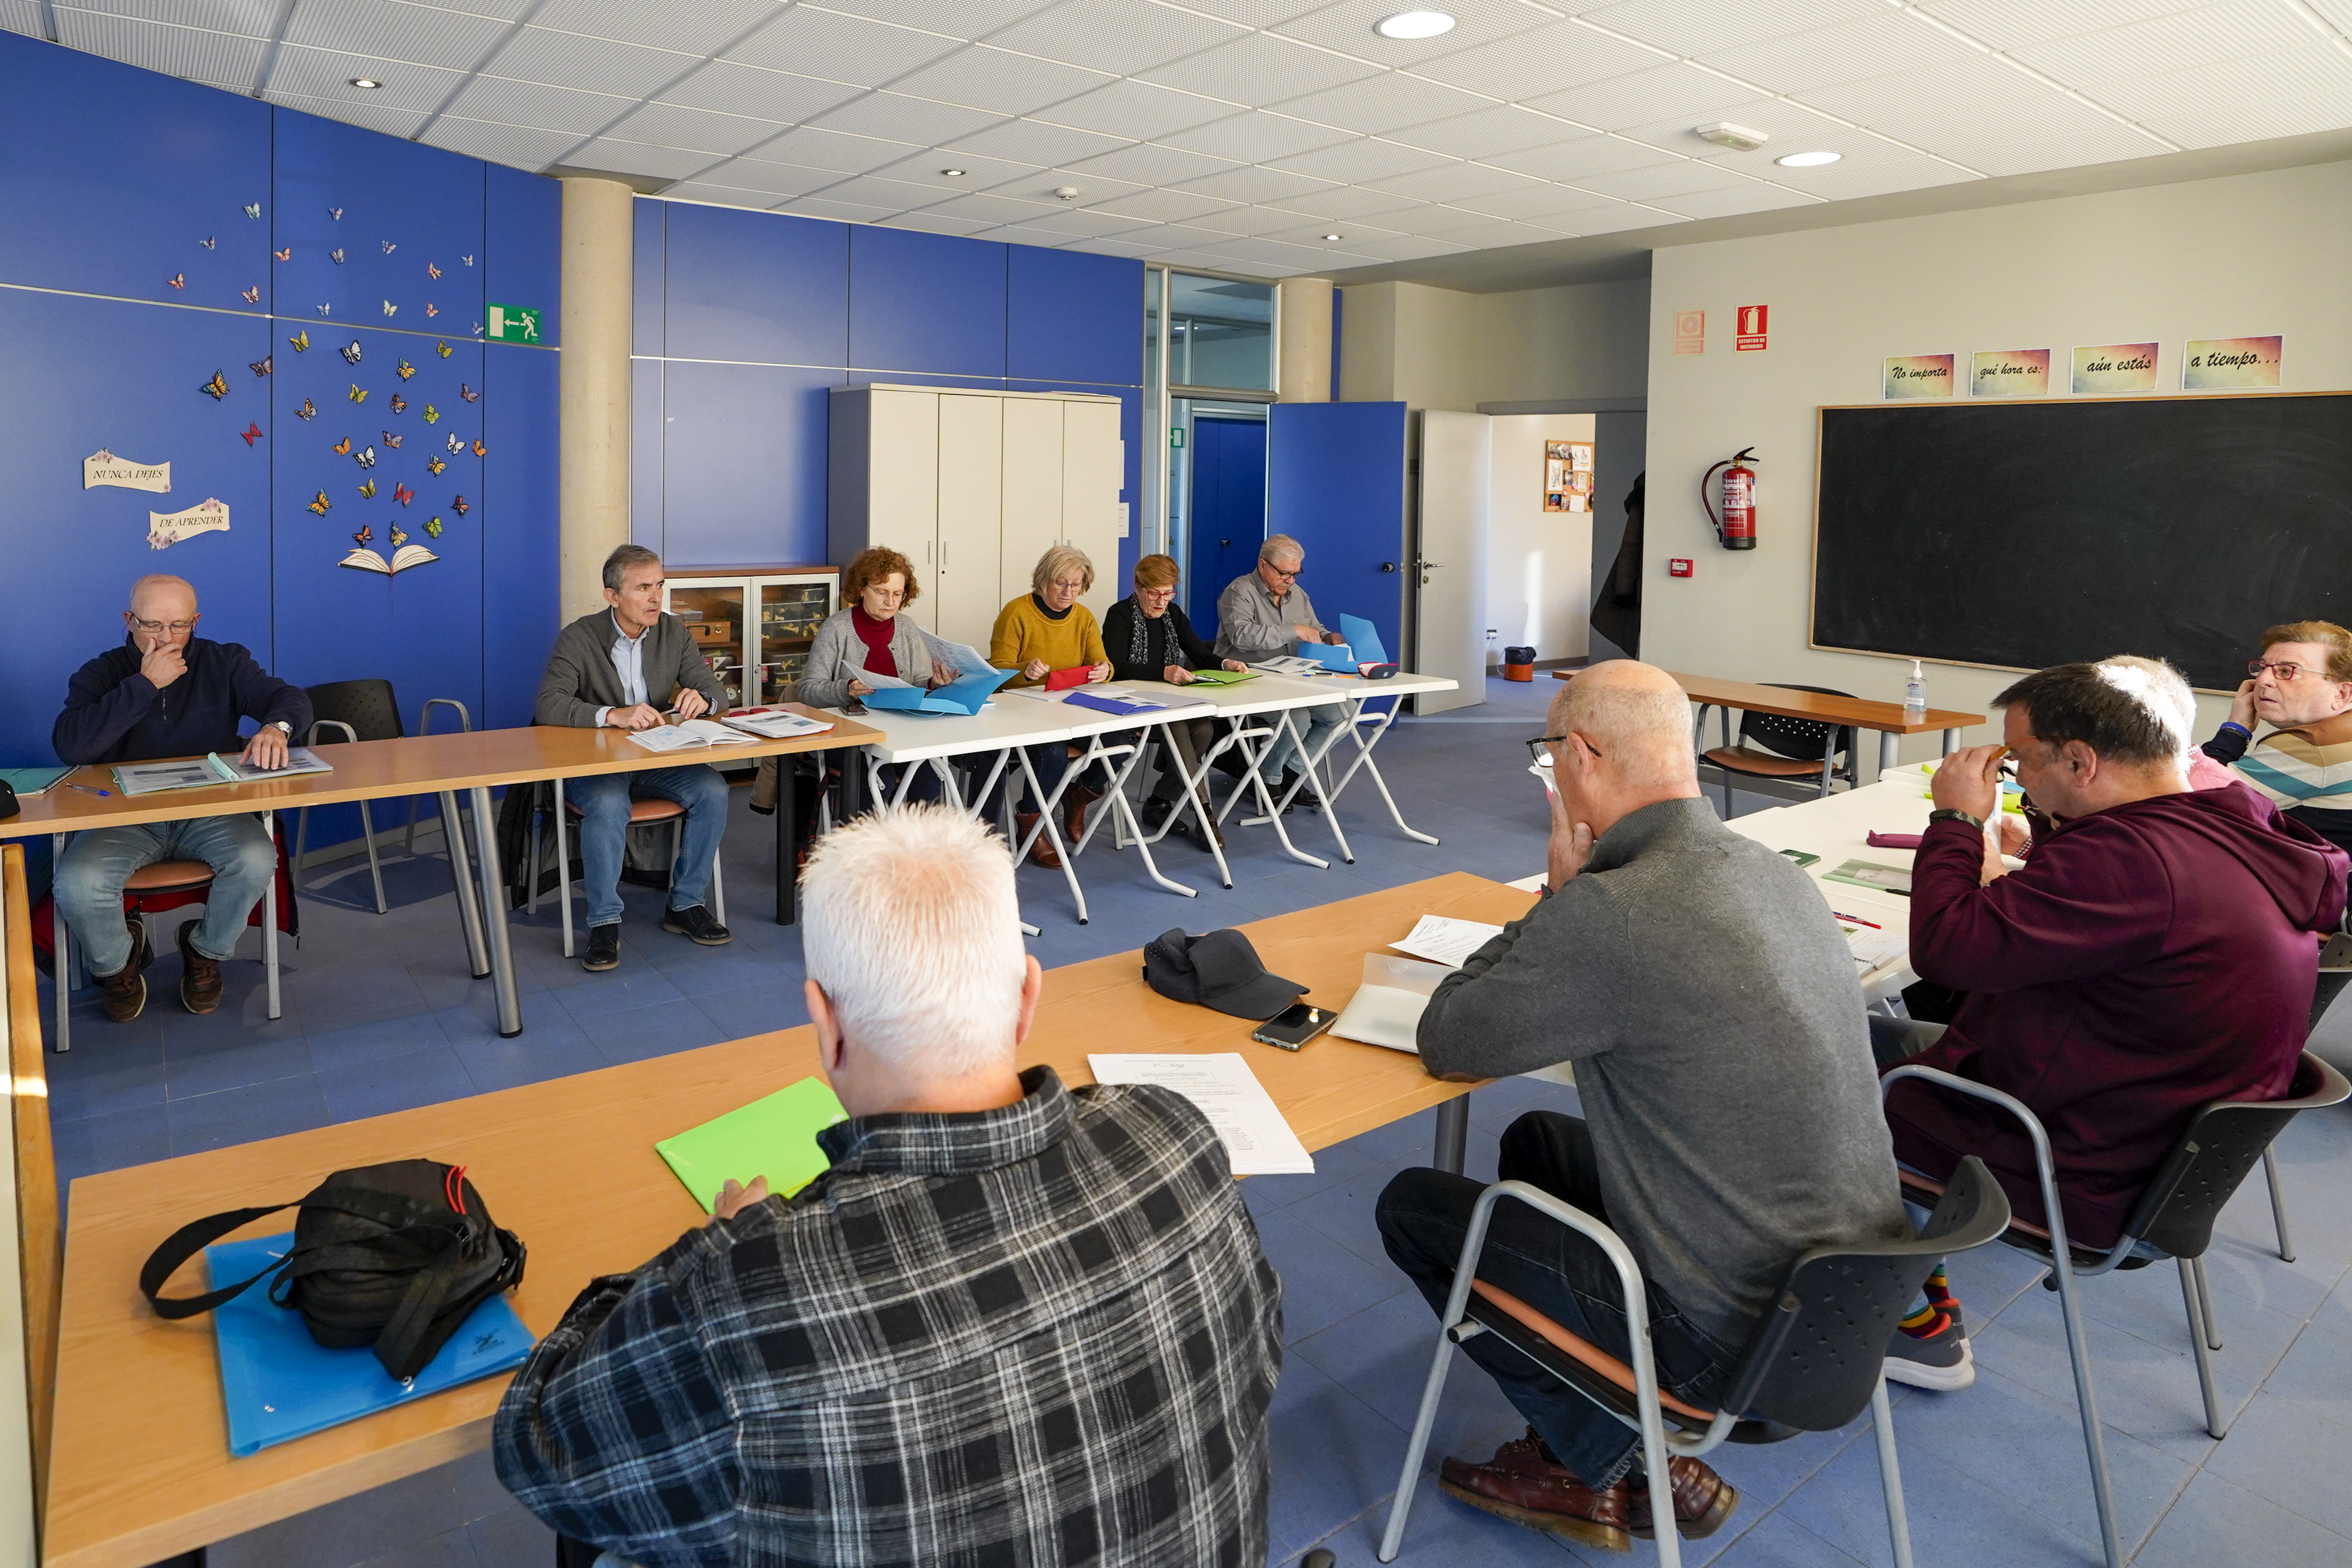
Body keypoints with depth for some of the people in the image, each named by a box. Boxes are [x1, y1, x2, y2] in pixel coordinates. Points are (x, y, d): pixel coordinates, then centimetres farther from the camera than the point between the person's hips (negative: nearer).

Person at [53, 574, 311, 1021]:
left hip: (209, 812, 0)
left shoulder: (225, 662, 6)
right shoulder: (99, 675, 2)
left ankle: (205, 950, 2)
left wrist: (277, 726, -35)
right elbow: (70, 747, -15)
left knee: (256, 860, -31)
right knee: (76, 883, -29)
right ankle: (116, 963, 8)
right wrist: (144, 685, -18)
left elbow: (289, 697, -9)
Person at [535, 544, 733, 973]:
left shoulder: (673, 631, 5)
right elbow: (548, 705, -21)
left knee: (712, 790, -23)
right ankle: (604, 922, -18)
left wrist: (702, 699, -20)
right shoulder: (578, 638, -9)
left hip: (659, 759, 4)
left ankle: (685, 905, -7)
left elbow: (717, 691, 6)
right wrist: (613, 715, -35)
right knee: (607, 806, -35)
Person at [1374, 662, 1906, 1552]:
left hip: (1740, 1340, -8)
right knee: (1536, 1142, 26)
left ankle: (1602, 1464, 19)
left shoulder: (1607, 912, -27)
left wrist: (1558, 892, -6)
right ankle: (1617, 1449, 26)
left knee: (1411, 1205, 8)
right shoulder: (1774, 872, 0)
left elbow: (1444, 1045, -13)